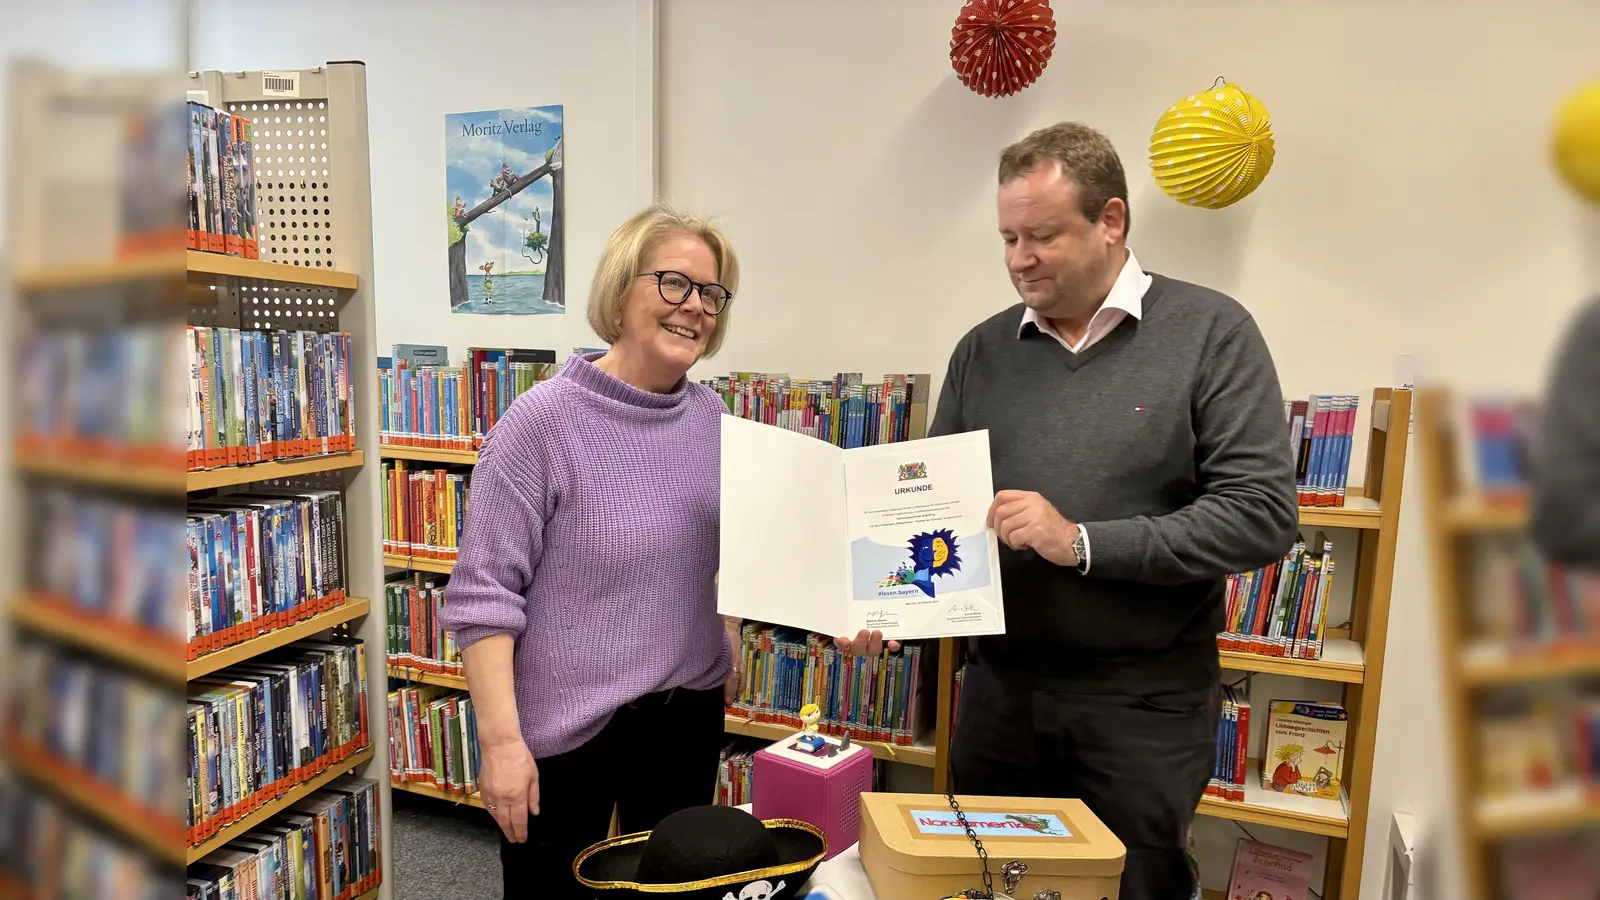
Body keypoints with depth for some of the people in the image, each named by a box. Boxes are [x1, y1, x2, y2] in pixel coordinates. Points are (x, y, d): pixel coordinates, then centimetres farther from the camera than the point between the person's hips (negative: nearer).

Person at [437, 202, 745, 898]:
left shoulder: (710, 415, 1)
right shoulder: (544, 420, -17)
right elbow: (483, 593, -17)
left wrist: (730, 653, 15)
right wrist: (501, 738, -19)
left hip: (690, 711, 6)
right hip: (565, 724, -5)